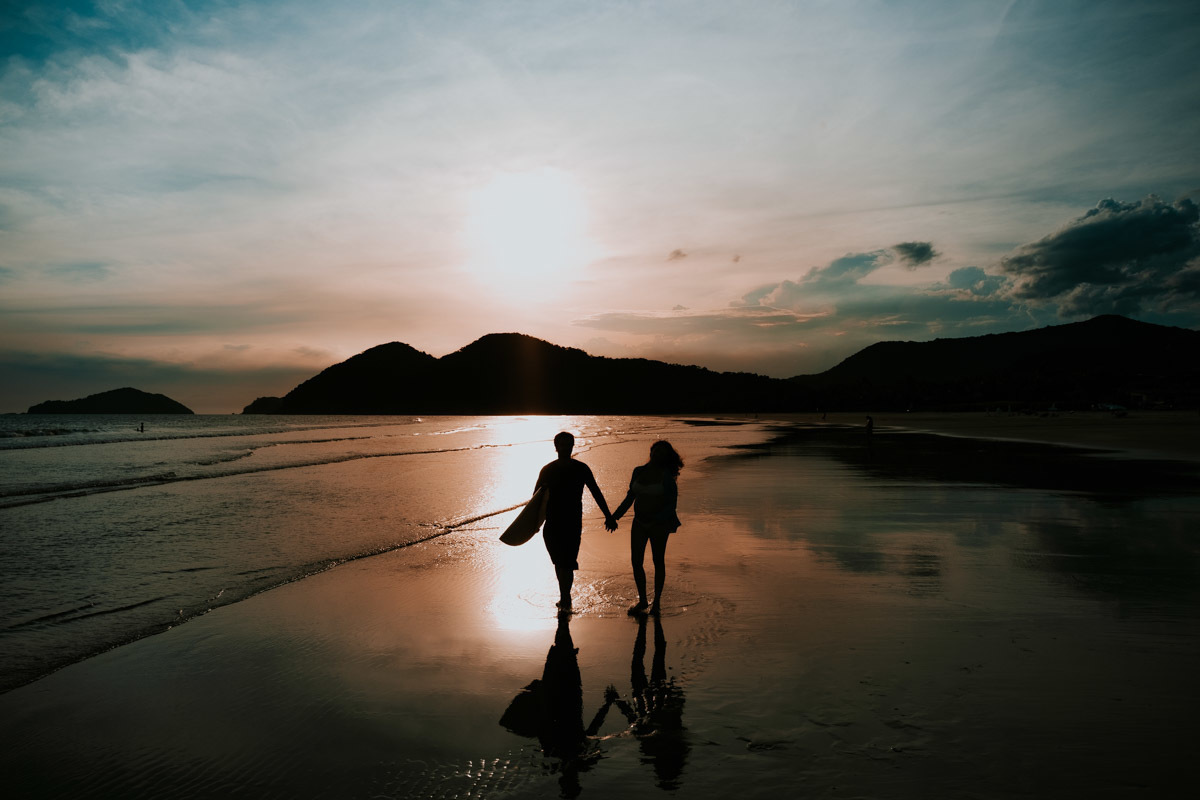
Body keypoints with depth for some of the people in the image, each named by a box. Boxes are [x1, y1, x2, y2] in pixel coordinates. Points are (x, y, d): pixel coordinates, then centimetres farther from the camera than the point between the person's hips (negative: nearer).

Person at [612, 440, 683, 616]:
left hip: (659, 524, -4)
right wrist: (615, 516, 3)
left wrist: (656, 519, -27)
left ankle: (657, 601, 26)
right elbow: (630, 497, 11)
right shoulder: (638, 471, 3)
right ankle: (642, 601, 21)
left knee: (658, 561, 10)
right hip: (639, 523, 4)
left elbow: (671, 504, -13)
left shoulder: (666, 476, -12)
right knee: (636, 562, 3)